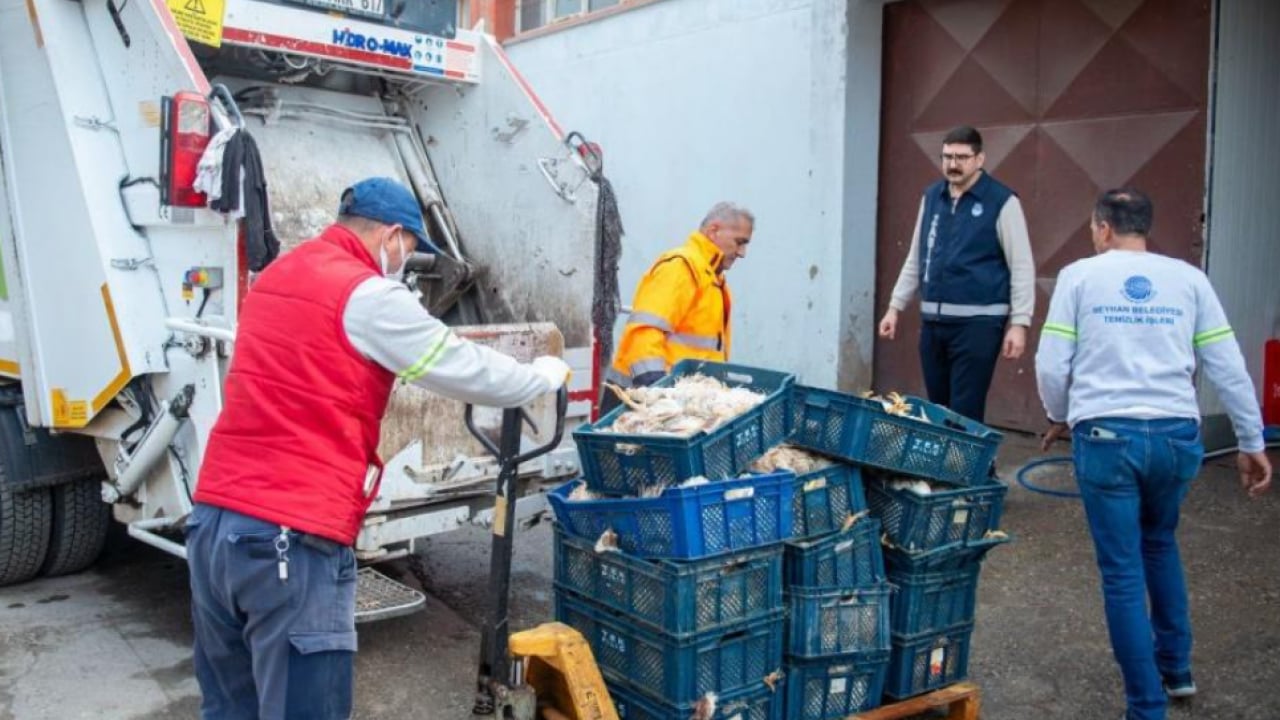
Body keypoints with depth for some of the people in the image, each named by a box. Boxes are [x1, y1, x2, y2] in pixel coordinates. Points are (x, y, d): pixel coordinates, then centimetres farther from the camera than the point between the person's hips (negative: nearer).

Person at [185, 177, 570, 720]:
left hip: (213, 520, 9)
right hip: (291, 538, -9)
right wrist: (545, 376, 16)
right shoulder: (368, 295, -8)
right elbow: (471, 373, -1)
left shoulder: (274, 278, 17)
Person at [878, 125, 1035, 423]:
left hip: (978, 321, -6)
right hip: (933, 320, 6)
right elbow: (915, 258, 18)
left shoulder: (1001, 201, -6)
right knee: (938, 409, 13)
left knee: (965, 413, -5)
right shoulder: (931, 196, 11)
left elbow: (1022, 267, -6)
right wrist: (895, 306, 14)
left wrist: (1019, 323, -12)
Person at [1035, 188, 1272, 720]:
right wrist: (1252, 443, 14)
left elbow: (1051, 364, -1)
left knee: (1123, 572, 7)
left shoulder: (1079, 275, 4)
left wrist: (1060, 417, 17)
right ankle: (1176, 668, 37)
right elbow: (1229, 368, 6)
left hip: (1106, 435, -3)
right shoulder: (1188, 278, 9)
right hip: (1176, 435, 3)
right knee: (1160, 543, 29)